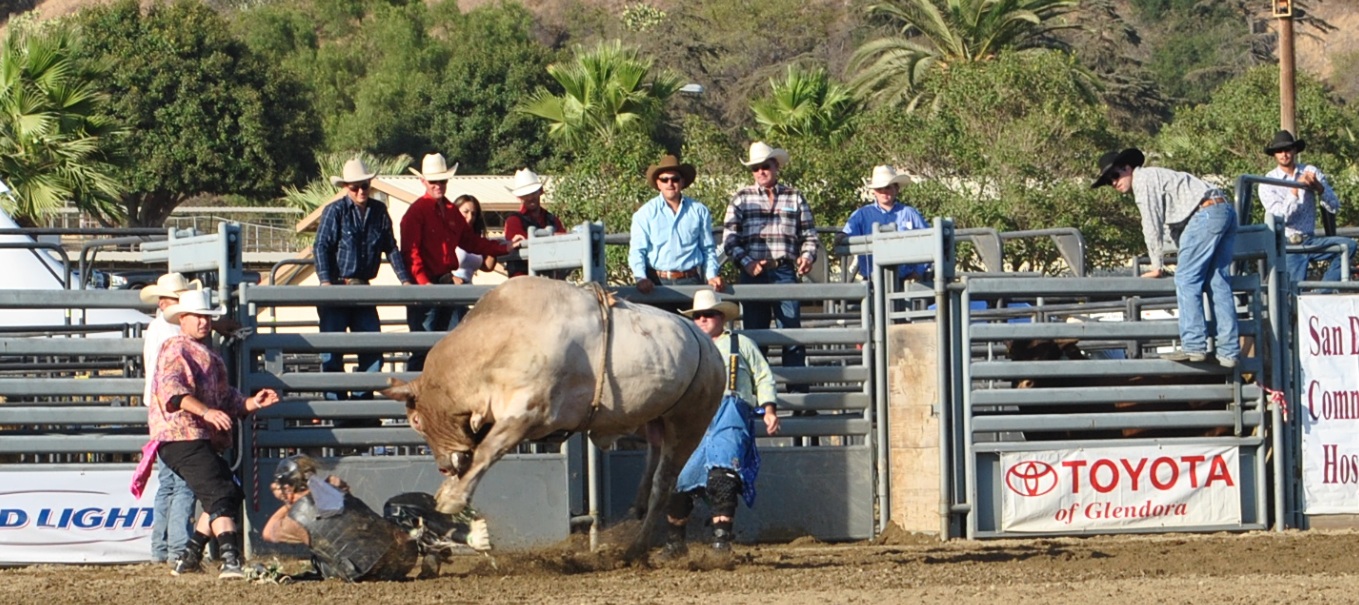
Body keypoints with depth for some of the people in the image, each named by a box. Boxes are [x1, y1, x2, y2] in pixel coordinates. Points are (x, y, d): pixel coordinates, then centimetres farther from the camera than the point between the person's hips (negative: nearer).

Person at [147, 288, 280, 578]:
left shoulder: (207, 355, 28)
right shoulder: (176, 349, -4)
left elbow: (225, 398, 29)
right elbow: (172, 388, -22)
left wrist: (251, 403, 10)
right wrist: (206, 411, -36)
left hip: (204, 440, 10)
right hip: (182, 437, -10)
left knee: (231, 496, 14)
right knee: (221, 494, -20)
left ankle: (188, 557, 19)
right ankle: (230, 562, -32)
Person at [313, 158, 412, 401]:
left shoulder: (379, 211, 7)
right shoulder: (335, 211, -6)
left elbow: (391, 248, 14)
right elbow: (321, 247, -11)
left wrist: (405, 280, 5)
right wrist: (325, 281, -24)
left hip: (363, 288, 4)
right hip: (336, 287, -4)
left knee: (372, 349, 2)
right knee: (332, 350, -5)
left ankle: (363, 400, 12)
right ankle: (335, 403, 1)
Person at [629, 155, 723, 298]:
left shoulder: (699, 211, 11)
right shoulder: (645, 214, 6)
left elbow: (708, 249, 16)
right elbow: (637, 251, 2)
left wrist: (711, 276, 2)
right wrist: (641, 278, -14)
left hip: (691, 281, 1)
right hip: (657, 282, -1)